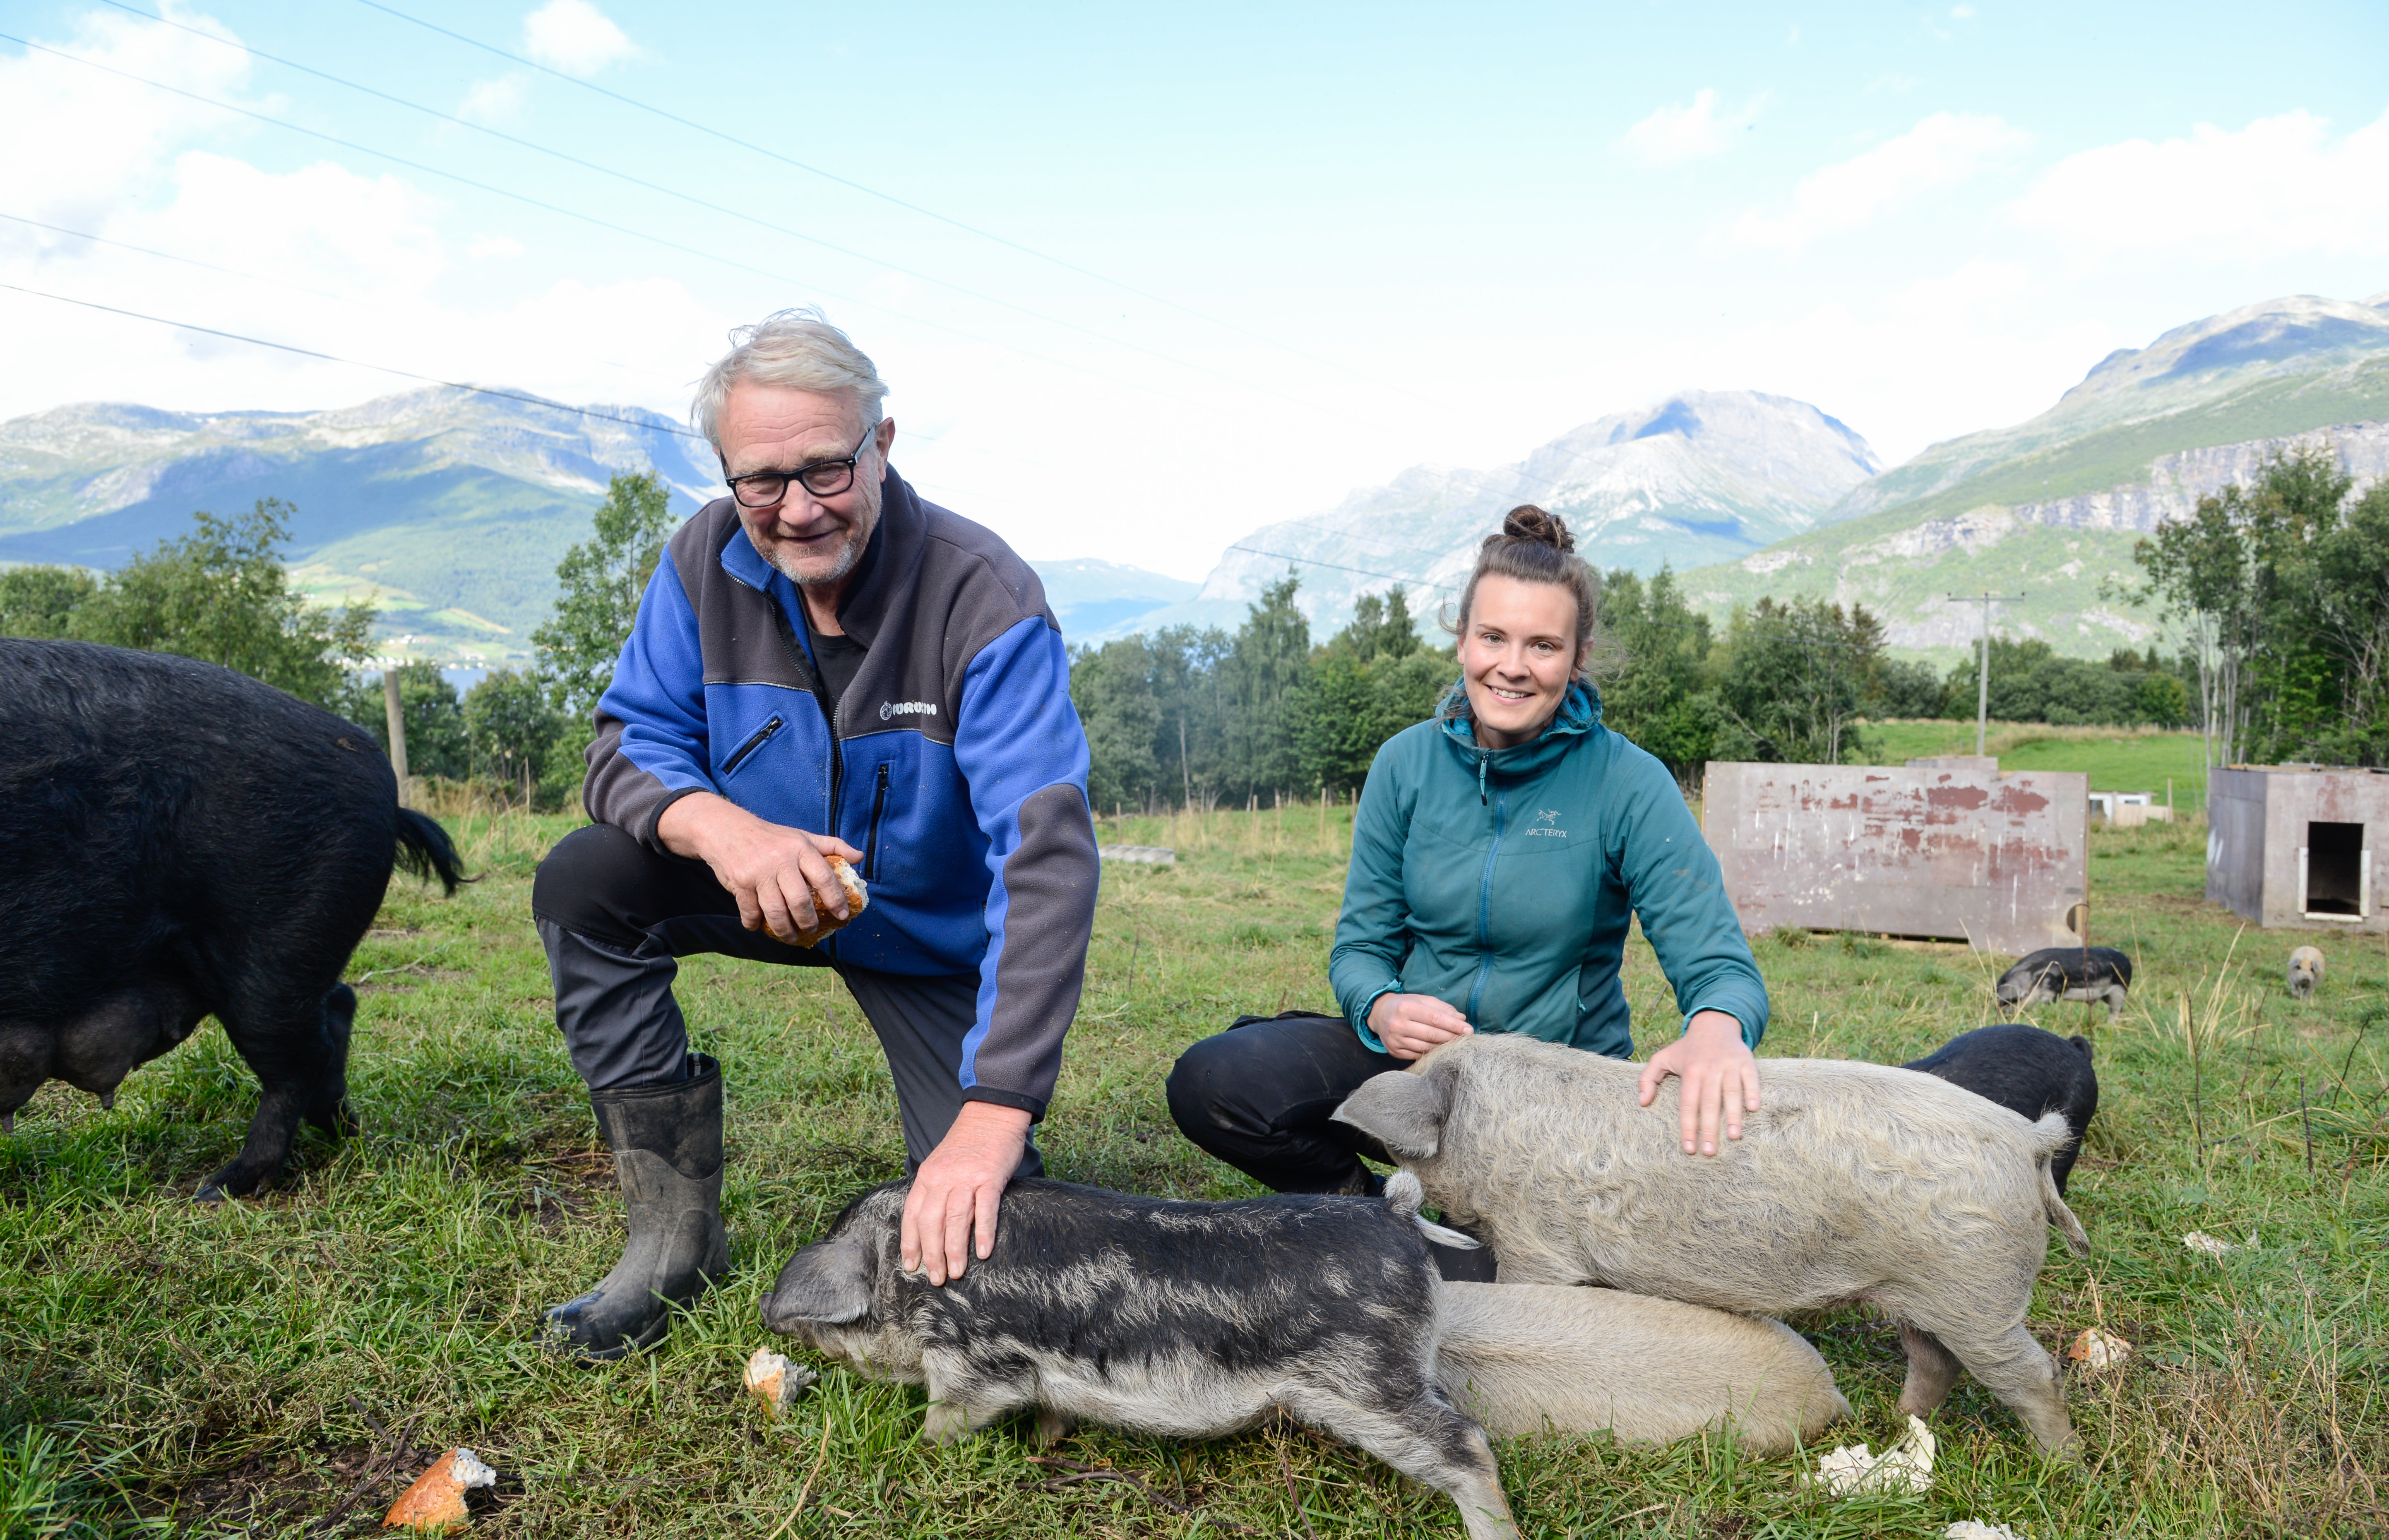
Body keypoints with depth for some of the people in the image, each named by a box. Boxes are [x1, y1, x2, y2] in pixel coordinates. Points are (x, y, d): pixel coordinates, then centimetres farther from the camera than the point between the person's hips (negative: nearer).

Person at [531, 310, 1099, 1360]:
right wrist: (721, 827, -36)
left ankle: (952, 1135, 28)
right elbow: (629, 743, -10)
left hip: (933, 934, -3)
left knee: (977, 1234, -12)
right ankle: (676, 1233, -10)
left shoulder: (983, 598, -30)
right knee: (582, 884, -23)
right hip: (772, 893, 4)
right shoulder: (708, 560, -15)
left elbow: (1048, 853, -36)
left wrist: (993, 1114, -44)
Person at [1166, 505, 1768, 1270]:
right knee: (1209, 1083, -22)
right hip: (1415, 1054, 3)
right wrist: (1381, 1008, -23)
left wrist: (1716, 1027, -44)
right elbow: (1361, 946, 2)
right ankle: (1366, 1202, 5)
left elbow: (1718, 961, -18)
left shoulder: (1628, 784, -12)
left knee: (1476, 1275, -30)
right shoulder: (1408, 762, -3)